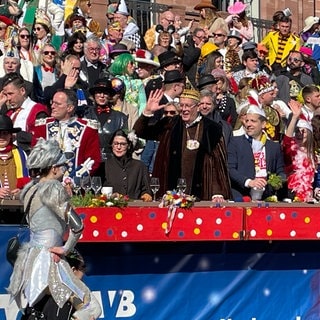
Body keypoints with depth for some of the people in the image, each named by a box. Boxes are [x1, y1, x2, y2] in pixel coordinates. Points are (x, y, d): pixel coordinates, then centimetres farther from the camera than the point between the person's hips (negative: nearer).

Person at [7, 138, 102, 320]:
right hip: (47, 260, -9)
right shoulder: (53, 188, -13)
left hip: (28, 257, 9)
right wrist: (66, 249, -7)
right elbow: (77, 225, -18)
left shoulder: (30, 188, 11)